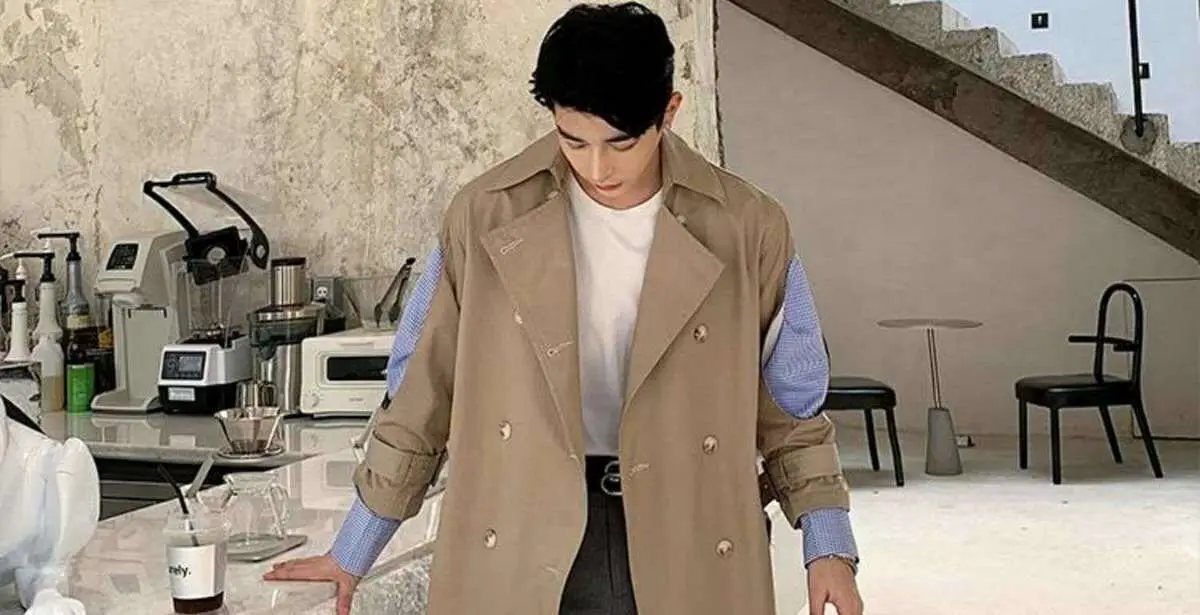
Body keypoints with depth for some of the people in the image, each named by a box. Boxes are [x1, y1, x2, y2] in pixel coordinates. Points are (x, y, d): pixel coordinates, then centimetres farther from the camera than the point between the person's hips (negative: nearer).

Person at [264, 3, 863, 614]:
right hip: (522, 549, 0)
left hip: (688, 541, 1)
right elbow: (423, 389, 6)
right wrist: (353, 552, 10)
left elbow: (790, 404, 9)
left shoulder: (748, 229, -3)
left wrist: (828, 544, 0)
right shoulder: (486, 215, -3)